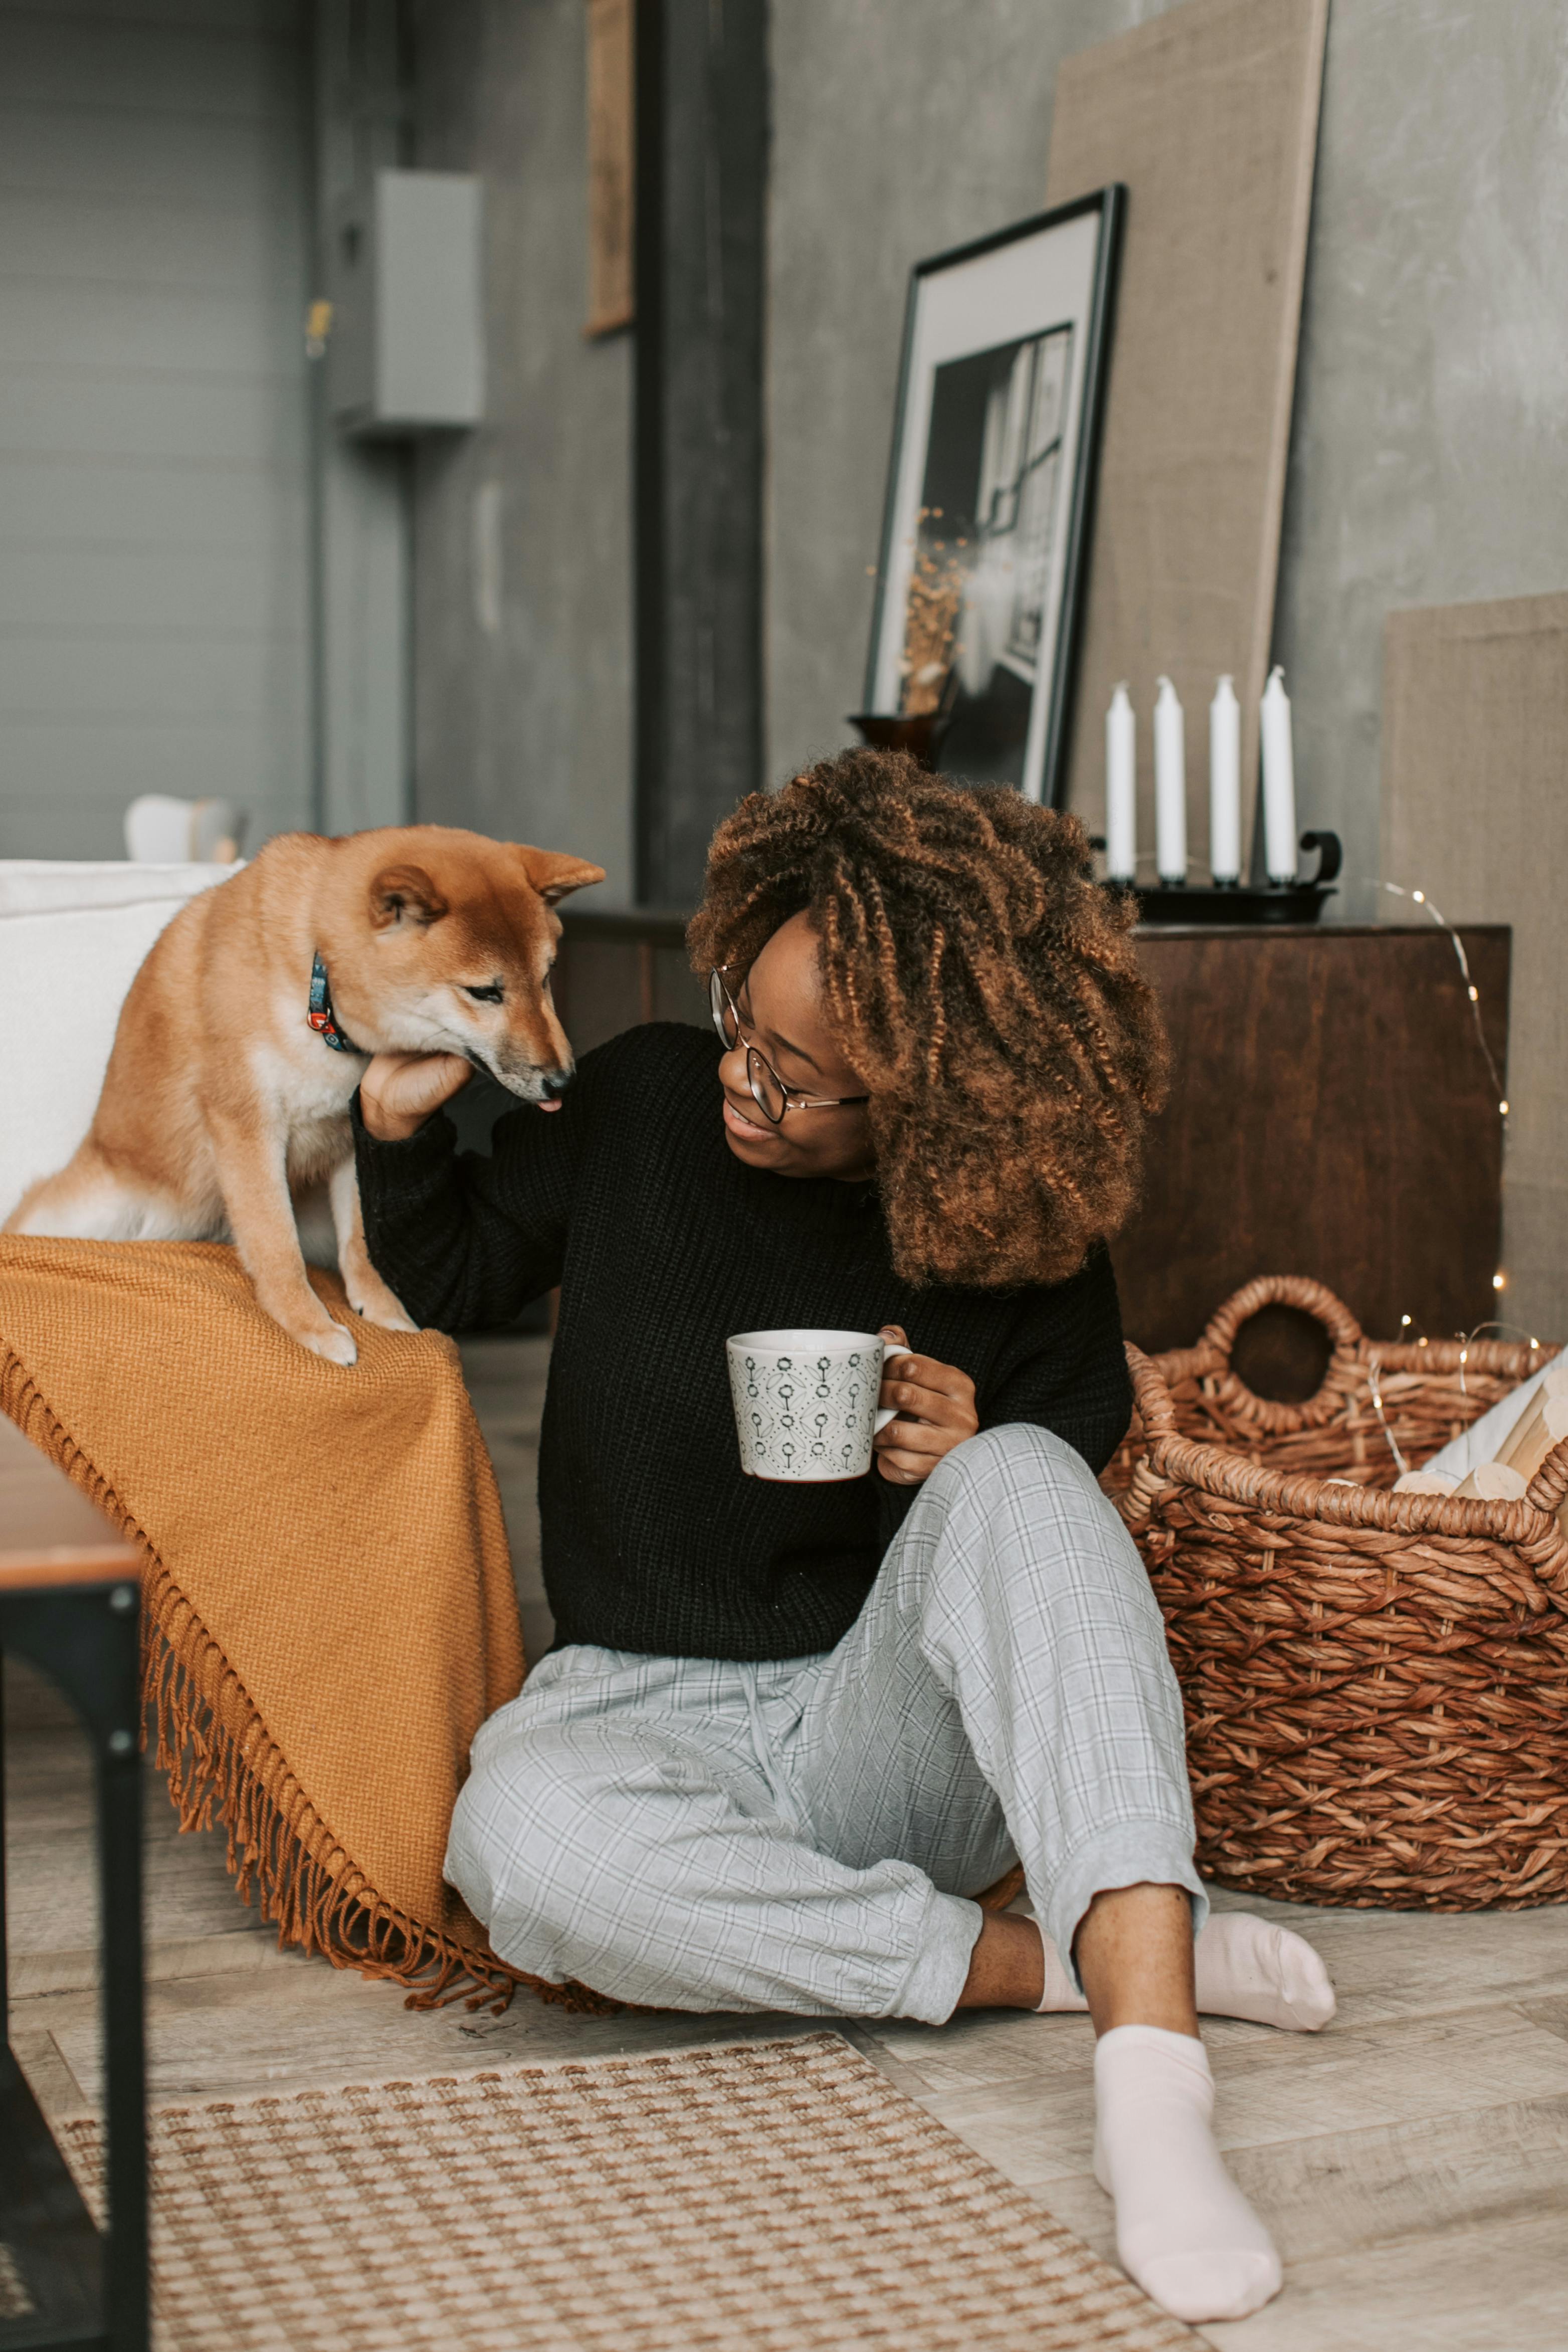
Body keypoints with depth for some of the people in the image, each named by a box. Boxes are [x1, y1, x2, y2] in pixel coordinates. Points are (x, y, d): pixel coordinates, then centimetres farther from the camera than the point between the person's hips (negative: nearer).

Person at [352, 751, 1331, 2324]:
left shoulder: (1022, 1250, -6)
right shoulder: (641, 1103, -2)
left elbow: (1068, 1544, 5)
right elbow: (453, 1282, 15)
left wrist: (970, 1467, -18)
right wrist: (403, 1120, -5)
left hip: (891, 1727, -1)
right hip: (646, 1710, 1)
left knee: (1018, 1480, -34)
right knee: (523, 1840, -37)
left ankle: (1151, 2072, -44)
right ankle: (1061, 1961, -23)